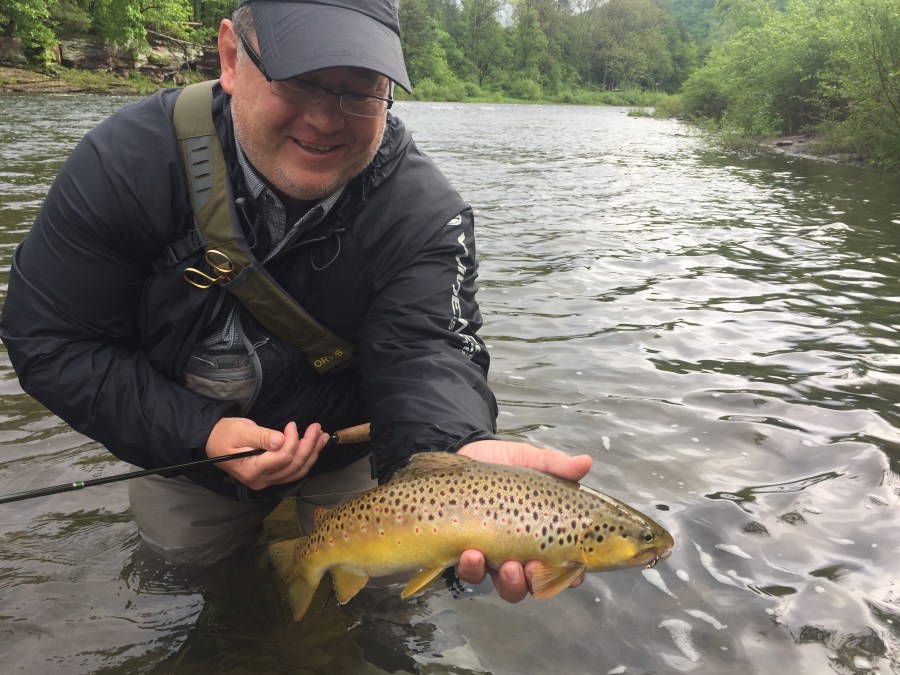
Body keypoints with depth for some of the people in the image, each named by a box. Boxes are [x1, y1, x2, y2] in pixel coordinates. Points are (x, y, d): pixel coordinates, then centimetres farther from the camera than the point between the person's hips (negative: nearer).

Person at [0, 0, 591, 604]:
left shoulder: (424, 211, -27)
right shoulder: (128, 163, -26)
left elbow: (424, 352, -38)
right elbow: (49, 339, -20)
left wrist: (463, 450, -62)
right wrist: (201, 435, -28)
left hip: (342, 462, 0)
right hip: (183, 458, 2)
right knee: (186, 556, 26)